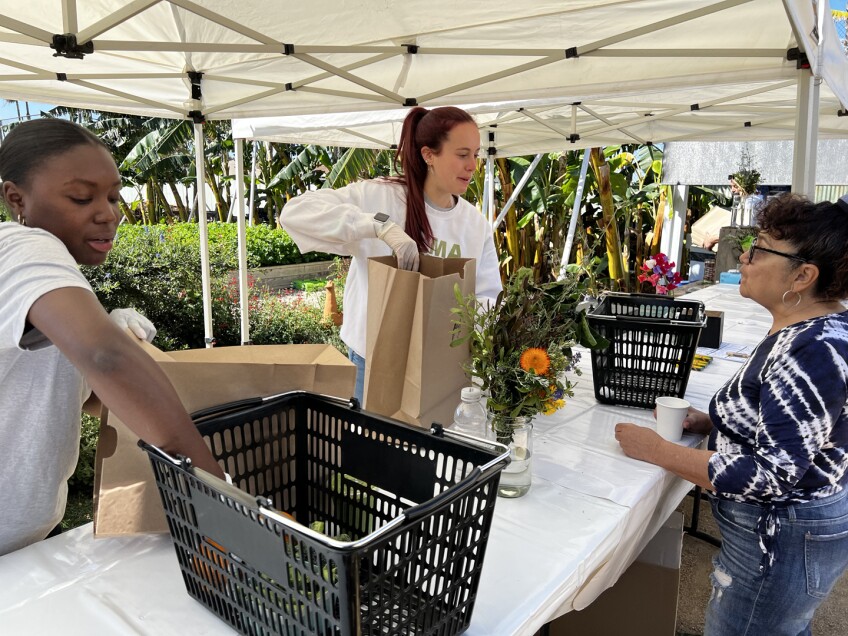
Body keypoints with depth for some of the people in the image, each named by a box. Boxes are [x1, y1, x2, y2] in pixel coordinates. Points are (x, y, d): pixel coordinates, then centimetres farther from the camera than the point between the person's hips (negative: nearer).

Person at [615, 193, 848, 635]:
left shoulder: (812, 352, -28)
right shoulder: (808, 331, 3)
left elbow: (771, 475, -30)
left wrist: (656, 450, -24)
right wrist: (713, 421, 0)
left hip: (782, 542, -9)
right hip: (791, 528, 9)